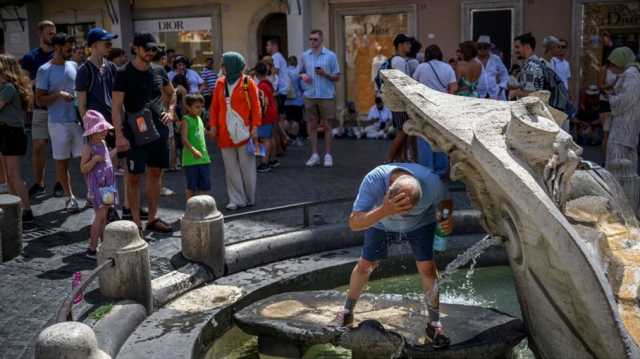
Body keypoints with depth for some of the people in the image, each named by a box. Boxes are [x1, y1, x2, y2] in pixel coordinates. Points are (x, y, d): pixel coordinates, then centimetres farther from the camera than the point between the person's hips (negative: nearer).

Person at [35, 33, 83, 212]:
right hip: (58, 123, -3)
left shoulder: (73, 66, 8)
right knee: (62, 162, 6)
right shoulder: (45, 70, -5)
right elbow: (39, 100, -6)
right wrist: (58, 94, -20)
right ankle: (69, 197, 17)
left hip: (78, 120, 4)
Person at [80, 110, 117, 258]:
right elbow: (83, 169, -16)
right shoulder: (88, 148, -13)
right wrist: (95, 159, -27)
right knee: (100, 215, -9)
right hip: (96, 186, -8)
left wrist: (117, 149, 20)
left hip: (108, 184, 8)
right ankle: (92, 249, -3)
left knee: (104, 215, 12)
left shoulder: (103, 143, 10)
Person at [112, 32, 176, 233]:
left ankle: (153, 218, 22)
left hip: (159, 131, 5)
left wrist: (170, 111, 8)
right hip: (135, 133, -5)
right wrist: (119, 135, -17)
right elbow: (116, 107, -10)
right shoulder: (124, 74, -6)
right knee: (134, 177, 0)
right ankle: (136, 223, 7)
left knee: (156, 174, 11)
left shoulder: (158, 71, 9)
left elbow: (171, 93, 26)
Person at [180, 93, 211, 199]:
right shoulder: (186, 120, -9)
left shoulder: (199, 119, 12)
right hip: (190, 159, -7)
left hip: (203, 158, 7)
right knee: (191, 186, 1)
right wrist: (193, 150, -32)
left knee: (204, 186, 8)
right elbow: (184, 139, -20)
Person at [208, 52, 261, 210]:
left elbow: (256, 106, -5)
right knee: (231, 167, 5)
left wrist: (255, 127, -11)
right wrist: (213, 126, 3)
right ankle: (236, 199, 11)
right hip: (225, 132, 4)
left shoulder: (248, 83, -4)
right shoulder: (220, 83, 9)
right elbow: (214, 106, 10)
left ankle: (250, 198, 17)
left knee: (246, 166, 4)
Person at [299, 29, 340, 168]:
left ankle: (328, 155, 9)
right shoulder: (305, 55, 8)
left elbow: (337, 77, 1)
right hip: (310, 95, 3)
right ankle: (314, 155, 13)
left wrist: (325, 74, -16)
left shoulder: (330, 55, -1)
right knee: (312, 125, 5)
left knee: (327, 125, 2)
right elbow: (301, 72, 18)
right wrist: (303, 75, -5)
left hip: (327, 95, -2)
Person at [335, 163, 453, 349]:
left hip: (420, 222, 0)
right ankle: (347, 311, 30)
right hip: (380, 220, 0)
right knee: (365, 264, 5)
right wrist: (384, 210, -63)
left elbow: (444, 201, -13)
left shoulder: (431, 182, -39)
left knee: (427, 267, -8)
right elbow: (354, 223, -46)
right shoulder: (373, 180, -44)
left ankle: (434, 324, 11)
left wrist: (447, 219, -35)